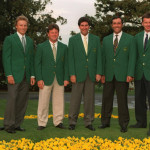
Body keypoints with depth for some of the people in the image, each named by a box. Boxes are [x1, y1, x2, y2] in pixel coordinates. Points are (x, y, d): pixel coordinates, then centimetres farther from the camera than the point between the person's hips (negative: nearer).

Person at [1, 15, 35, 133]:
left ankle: (17, 124, 13)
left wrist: (32, 75, 8)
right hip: (15, 75, -5)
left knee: (23, 101, 5)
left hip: (26, 76, 5)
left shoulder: (30, 41, 17)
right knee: (12, 99, -7)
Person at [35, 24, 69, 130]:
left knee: (59, 101, 5)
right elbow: (37, 64, 1)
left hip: (59, 79, 2)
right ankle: (42, 123, 9)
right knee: (43, 102, 0)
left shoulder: (64, 47, 10)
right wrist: (39, 79, -8)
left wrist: (66, 78, 1)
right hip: (46, 79, -2)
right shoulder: (41, 47, 4)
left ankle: (58, 122, 15)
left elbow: (66, 64, 10)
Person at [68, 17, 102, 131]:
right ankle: (72, 122, 9)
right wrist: (72, 74, -7)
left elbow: (99, 57, 7)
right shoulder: (73, 40, 4)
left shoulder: (96, 39, 9)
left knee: (89, 99, 6)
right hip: (78, 74, -2)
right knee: (75, 98, 0)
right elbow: (71, 58, 1)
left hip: (91, 73, 2)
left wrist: (99, 73, -1)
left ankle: (88, 122, 14)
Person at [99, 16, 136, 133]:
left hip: (122, 75, -3)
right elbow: (103, 57, 12)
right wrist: (102, 74, 4)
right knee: (106, 98, 6)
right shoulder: (106, 39, 13)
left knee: (122, 100, 1)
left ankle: (124, 124, 10)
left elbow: (132, 57, -2)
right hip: (109, 75, 3)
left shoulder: (129, 39, 3)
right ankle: (105, 121, 18)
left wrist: (130, 74, -11)